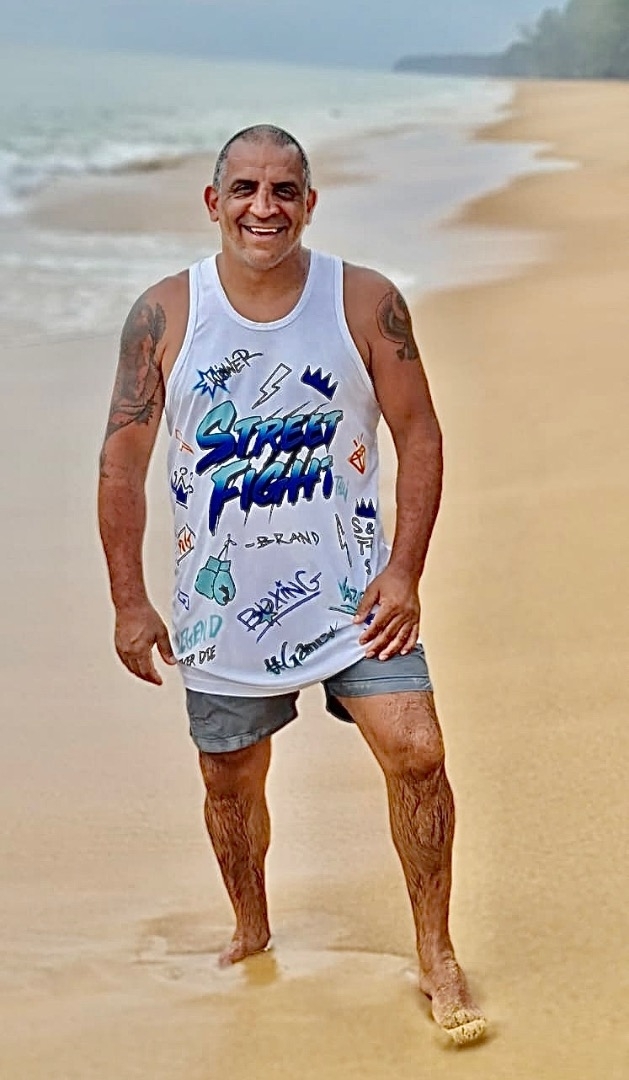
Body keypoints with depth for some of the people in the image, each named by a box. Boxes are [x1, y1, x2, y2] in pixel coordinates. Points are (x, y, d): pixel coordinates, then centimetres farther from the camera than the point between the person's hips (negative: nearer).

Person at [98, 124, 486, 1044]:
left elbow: (419, 436, -1)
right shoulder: (164, 315, -6)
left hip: (350, 589, -1)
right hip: (222, 603, 1)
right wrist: (128, 599, -3)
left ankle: (437, 958, 3)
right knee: (230, 783, 13)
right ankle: (250, 933, 39)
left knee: (415, 752, -13)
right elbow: (122, 461, -1)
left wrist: (405, 571, -9)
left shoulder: (367, 303, -6)